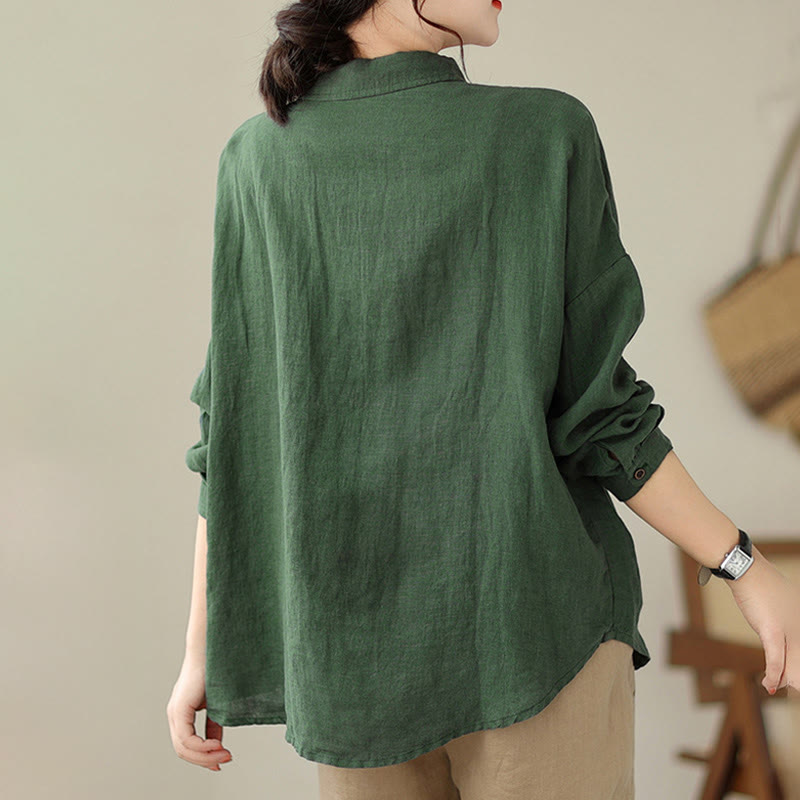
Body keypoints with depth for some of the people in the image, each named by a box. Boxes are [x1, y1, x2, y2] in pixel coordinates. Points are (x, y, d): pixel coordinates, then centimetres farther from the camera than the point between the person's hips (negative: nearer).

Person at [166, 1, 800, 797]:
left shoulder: (255, 161, -1)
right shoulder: (549, 136, -10)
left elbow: (235, 430, -3)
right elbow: (595, 415, -11)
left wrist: (203, 648, 5)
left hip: (360, 643, 3)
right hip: (530, 626, -3)